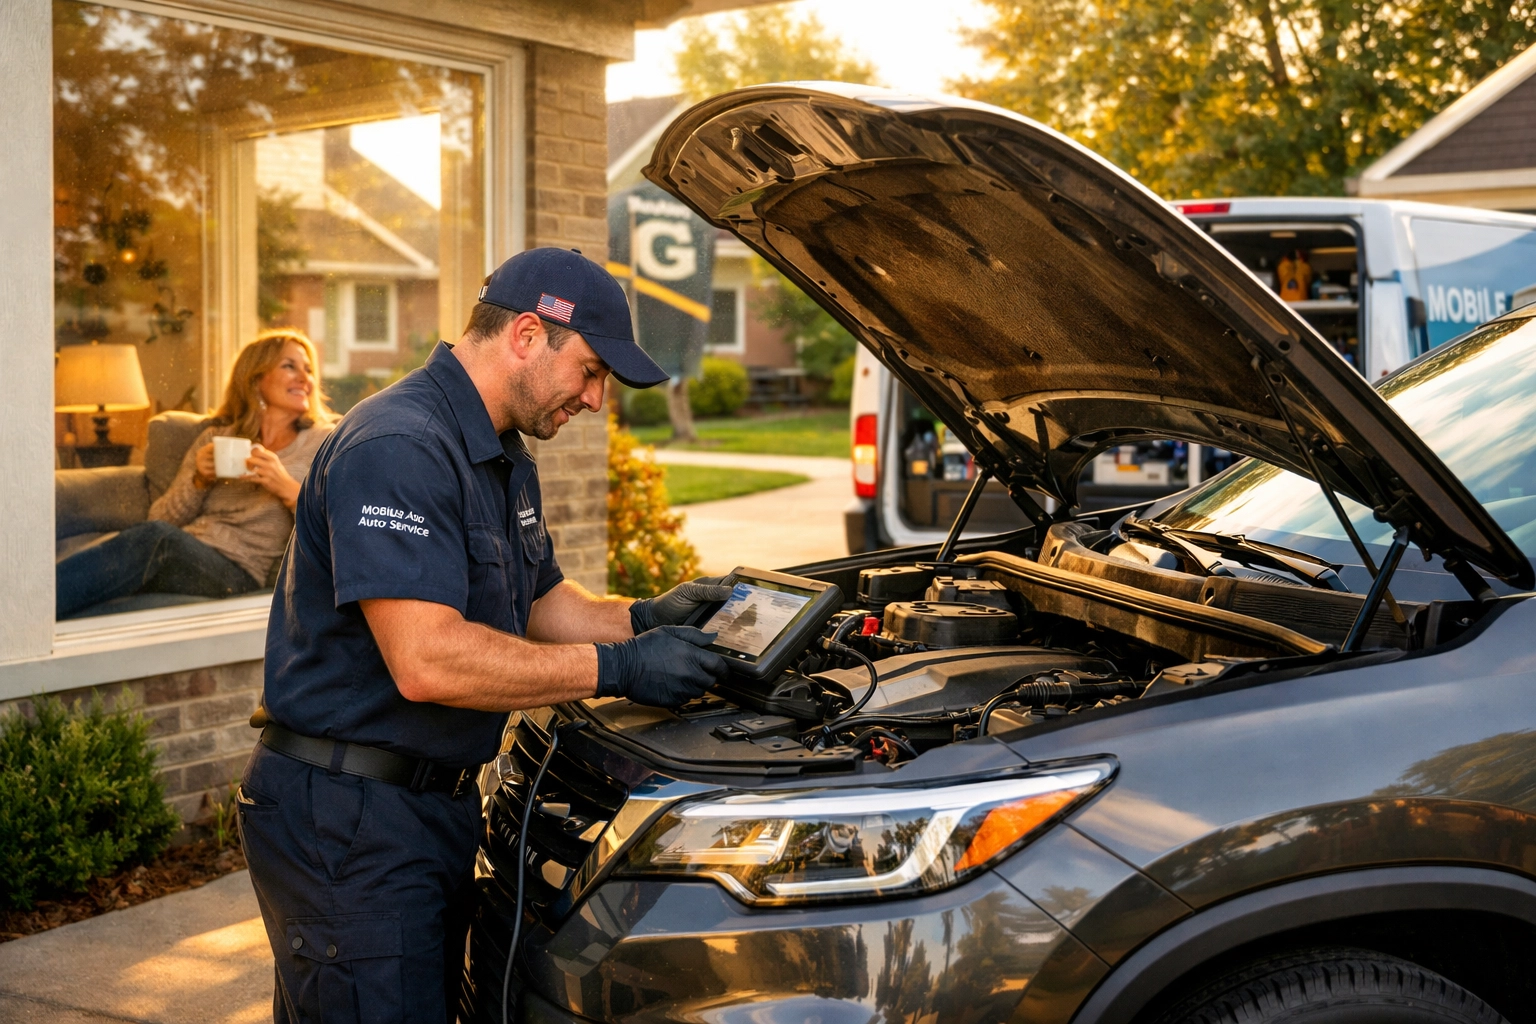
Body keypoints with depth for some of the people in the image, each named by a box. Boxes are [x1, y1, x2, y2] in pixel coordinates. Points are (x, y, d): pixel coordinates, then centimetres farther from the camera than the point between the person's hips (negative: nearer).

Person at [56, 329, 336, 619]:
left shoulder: (322, 442, 13)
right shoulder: (216, 436, 24)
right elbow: (160, 517, 17)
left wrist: (286, 488, -13)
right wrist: (199, 481, -1)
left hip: (235, 570, -4)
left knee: (156, 539, -35)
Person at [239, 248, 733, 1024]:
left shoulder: (504, 458, 13)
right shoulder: (397, 449, -22)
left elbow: (540, 602, 22)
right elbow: (427, 661, -30)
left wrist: (642, 618, 2)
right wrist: (618, 669, -24)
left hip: (438, 804, 10)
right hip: (345, 817, -10)